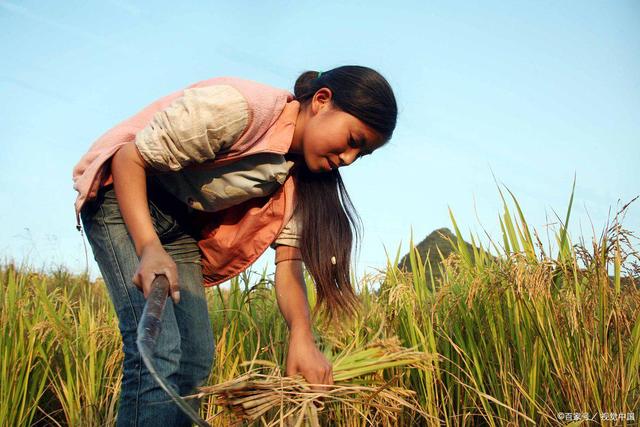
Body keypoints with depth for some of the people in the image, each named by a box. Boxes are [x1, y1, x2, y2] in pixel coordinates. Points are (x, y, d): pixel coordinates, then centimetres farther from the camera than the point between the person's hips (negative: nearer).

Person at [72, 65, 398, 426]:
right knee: (159, 352, -20)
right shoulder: (241, 107, -26)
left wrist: (302, 336, -24)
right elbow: (129, 157, -22)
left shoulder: (298, 176, -2)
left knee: (196, 357, 2)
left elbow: (289, 261, -6)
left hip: (181, 225, 8)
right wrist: (149, 247, -35)